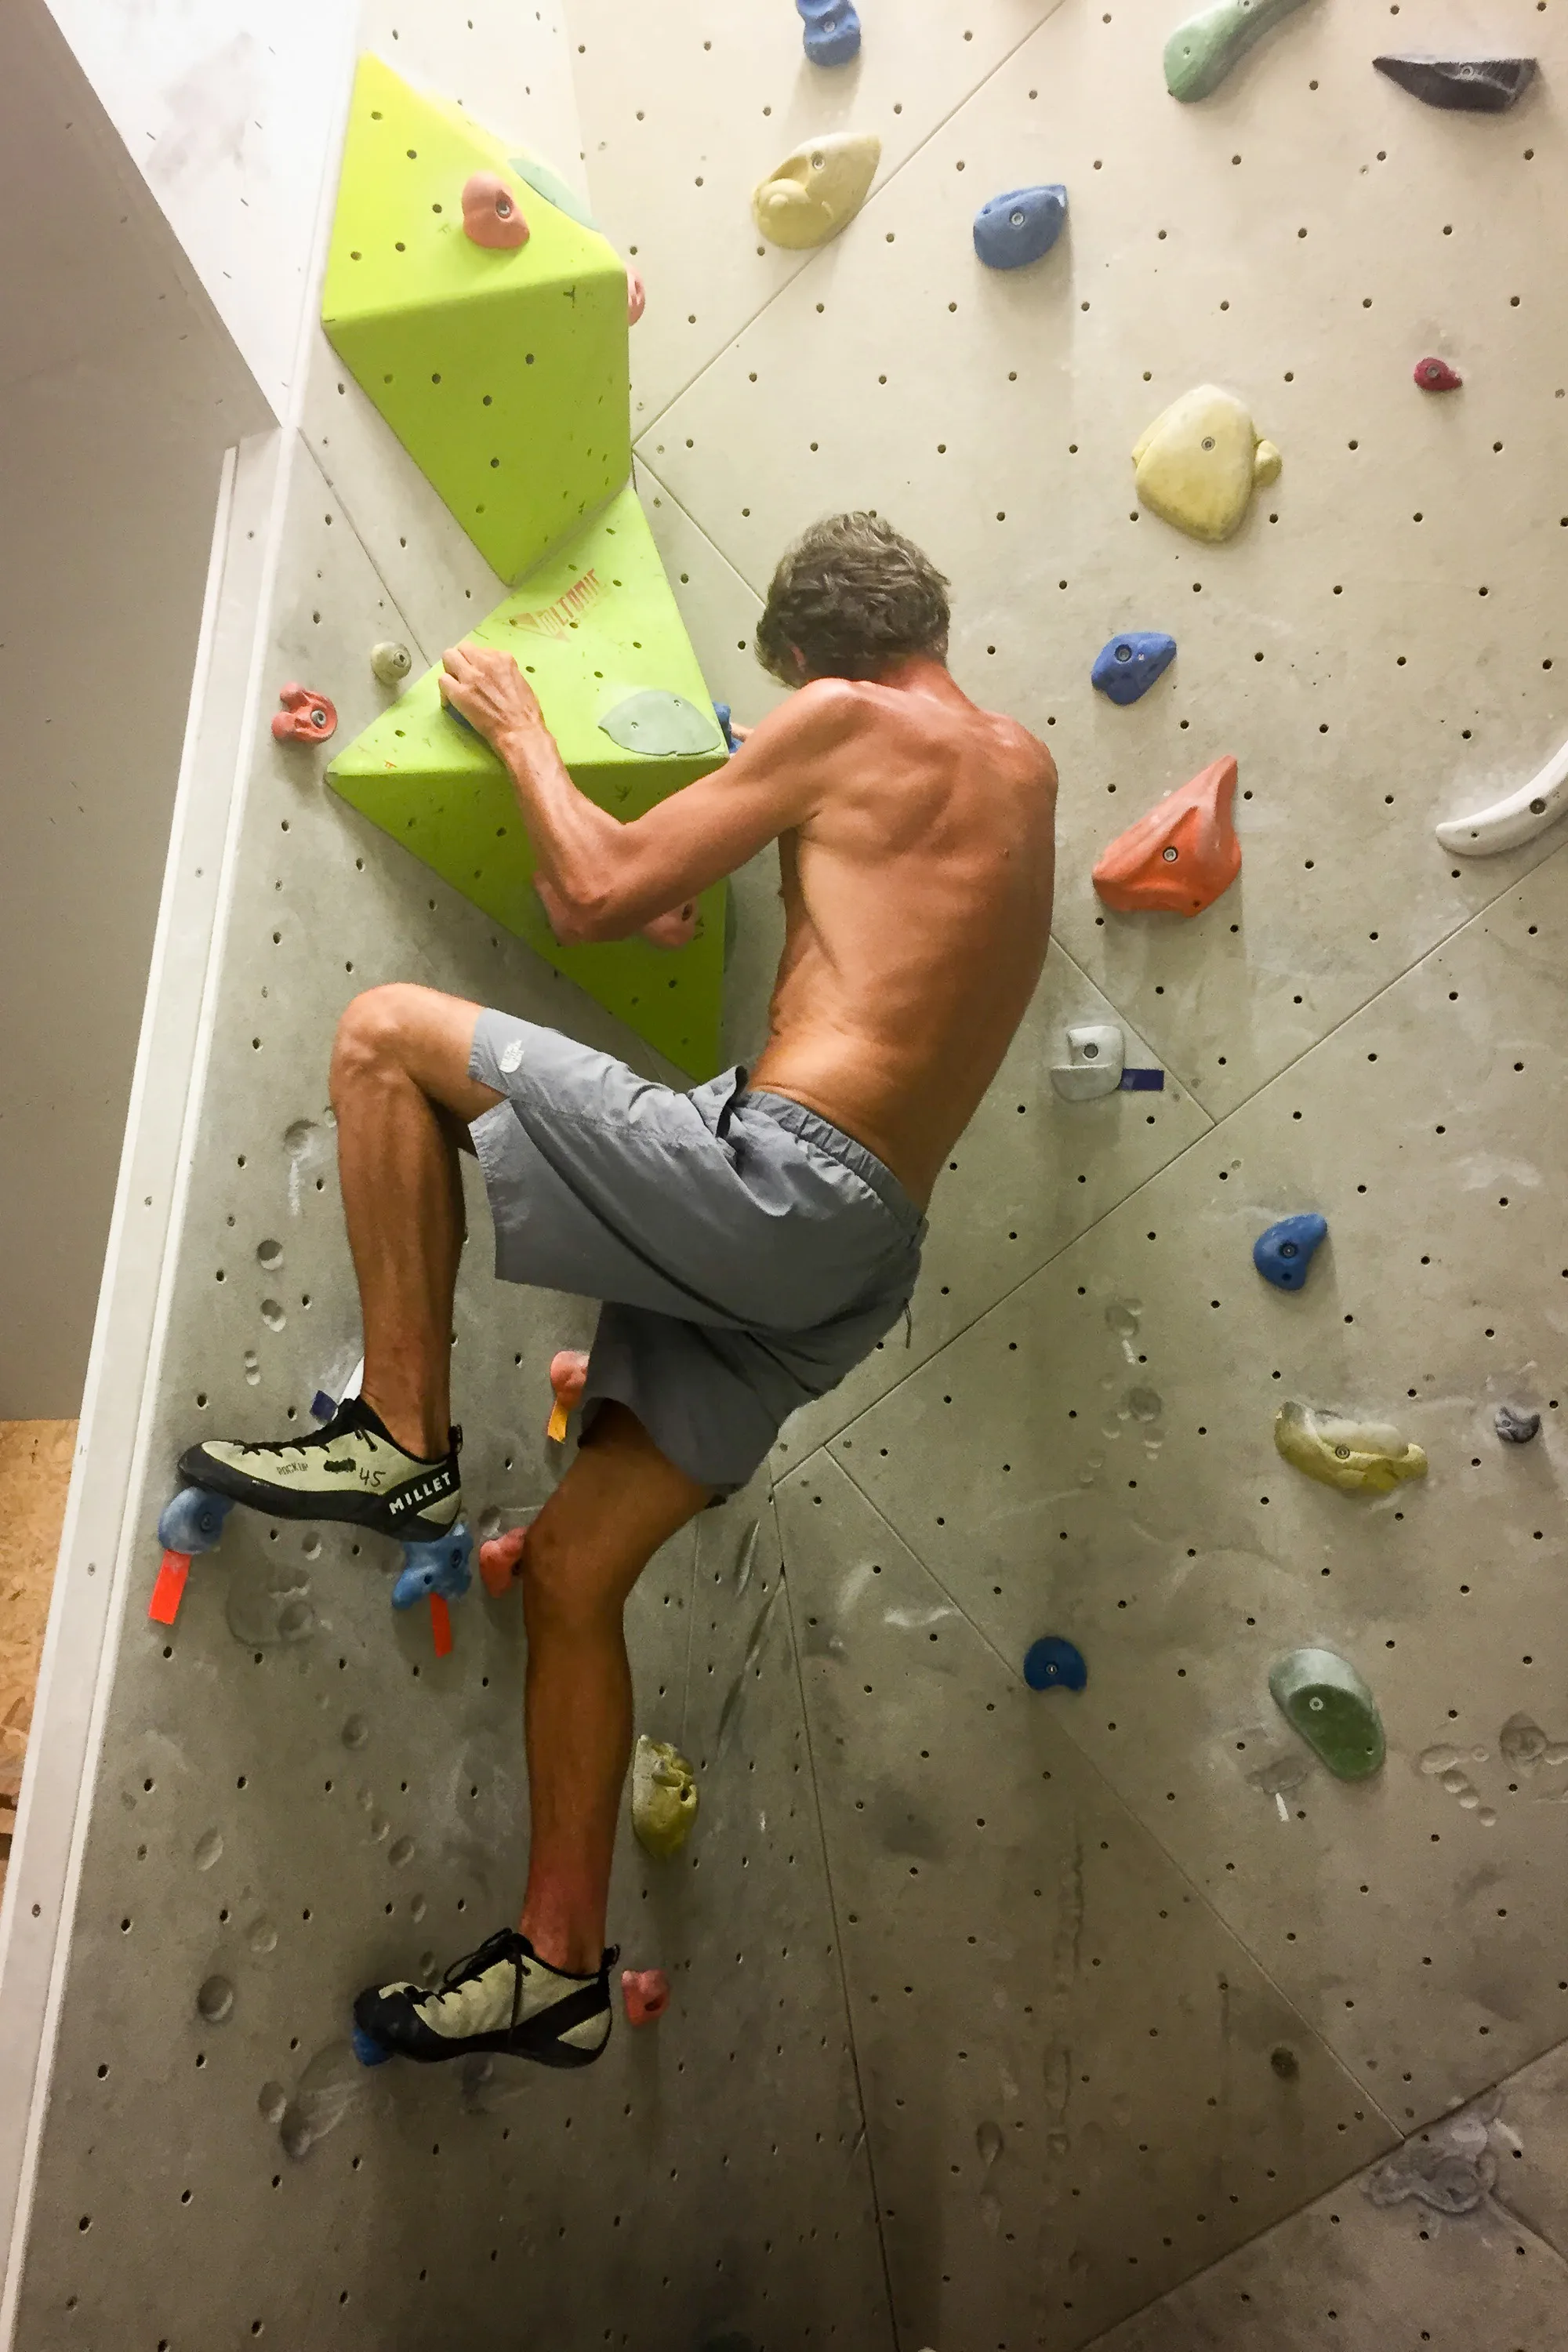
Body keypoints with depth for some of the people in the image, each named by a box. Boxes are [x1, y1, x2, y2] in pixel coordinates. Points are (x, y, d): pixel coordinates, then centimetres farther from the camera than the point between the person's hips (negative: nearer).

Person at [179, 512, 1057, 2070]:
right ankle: (561, 1962, 22)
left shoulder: (849, 719, 0)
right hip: (858, 1256, 9)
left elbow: (597, 895, -1)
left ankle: (399, 1441, -1)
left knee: (388, 1033, 1)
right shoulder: (1022, 772, 22)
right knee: (576, 1565, 14)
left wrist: (519, 728, 14)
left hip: (775, 1178, -9)